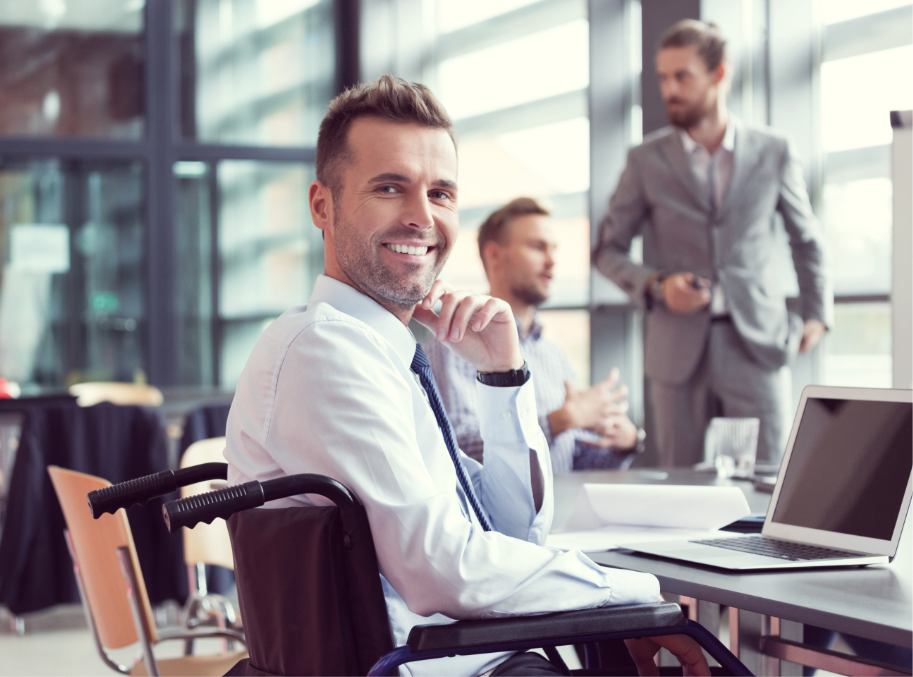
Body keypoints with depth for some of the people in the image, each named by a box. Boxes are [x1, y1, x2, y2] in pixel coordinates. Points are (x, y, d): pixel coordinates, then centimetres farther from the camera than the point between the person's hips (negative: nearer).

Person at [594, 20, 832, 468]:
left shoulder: (773, 153, 7)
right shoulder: (646, 161, 6)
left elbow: (807, 240, 18)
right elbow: (608, 250, 10)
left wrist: (817, 312, 8)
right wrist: (656, 285, -8)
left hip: (757, 345, 0)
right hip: (678, 349, 0)